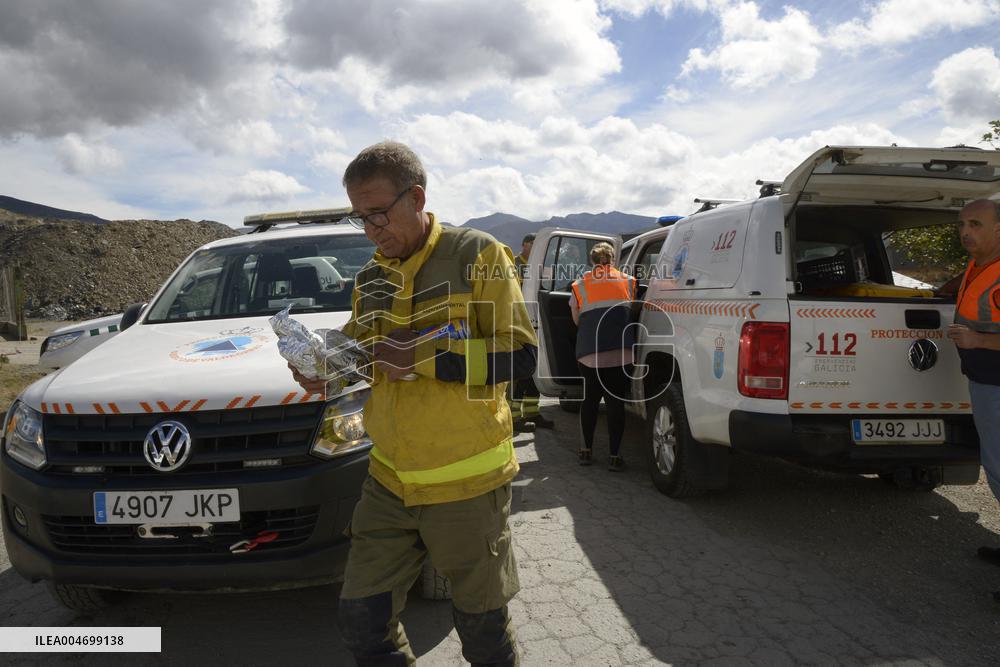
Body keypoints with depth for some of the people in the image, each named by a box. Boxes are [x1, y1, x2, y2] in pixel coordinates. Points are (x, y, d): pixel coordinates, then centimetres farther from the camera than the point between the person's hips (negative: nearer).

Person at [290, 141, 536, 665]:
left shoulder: (477, 255, -9)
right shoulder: (370, 279, 9)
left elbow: (519, 356, -16)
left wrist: (422, 354, -22)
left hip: (467, 482, -5)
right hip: (389, 482, 5)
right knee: (361, 621, 11)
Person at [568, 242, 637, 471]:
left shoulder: (580, 286, 10)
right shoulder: (628, 282, 12)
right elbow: (635, 312, 19)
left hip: (590, 352, 0)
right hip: (623, 352, 0)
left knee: (590, 399, 16)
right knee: (616, 402, 6)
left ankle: (587, 450, 22)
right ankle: (614, 456, 7)